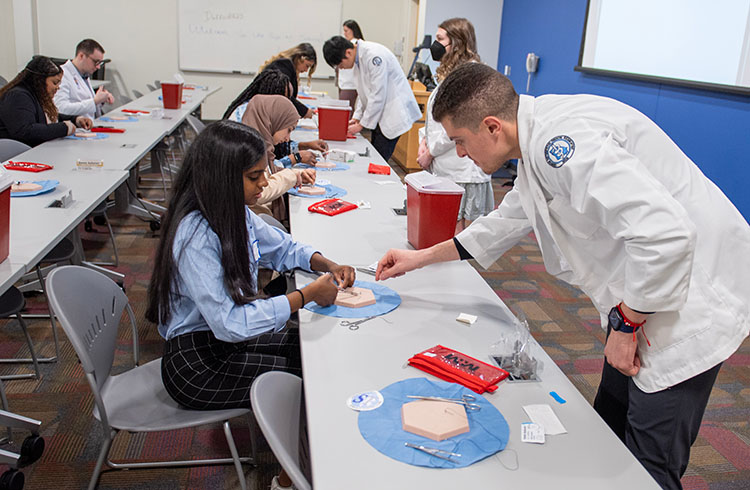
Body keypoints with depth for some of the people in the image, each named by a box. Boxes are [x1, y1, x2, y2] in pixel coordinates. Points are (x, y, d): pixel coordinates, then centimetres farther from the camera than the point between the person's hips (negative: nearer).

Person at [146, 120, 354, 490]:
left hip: (227, 337, 8)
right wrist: (306, 295, -27)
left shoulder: (234, 213, -2)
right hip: (196, 363, -8)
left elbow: (283, 248, 13)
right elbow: (229, 323, -32)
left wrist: (326, 265, -7)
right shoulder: (194, 236, -28)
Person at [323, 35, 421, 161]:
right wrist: (357, 117, 9)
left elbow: (377, 96, -22)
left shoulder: (374, 56, -23)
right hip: (380, 113, 9)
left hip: (394, 111, -9)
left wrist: (361, 124, -14)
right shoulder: (358, 58, 6)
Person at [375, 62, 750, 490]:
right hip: (644, 291, 10)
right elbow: (509, 220, 21)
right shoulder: (540, 136, 6)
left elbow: (664, 233, -35)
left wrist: (626, 325, -20)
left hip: (690, 295, -10)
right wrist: (420, 259, 22)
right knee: (610, 431, 22)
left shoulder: (565, 142, -28)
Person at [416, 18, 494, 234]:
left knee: (458, 229, -4)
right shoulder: (450, 72, 20)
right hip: (443, 167, 10)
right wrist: (424, 141, 4)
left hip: (462, 173, -10)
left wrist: (431, 152, -11)